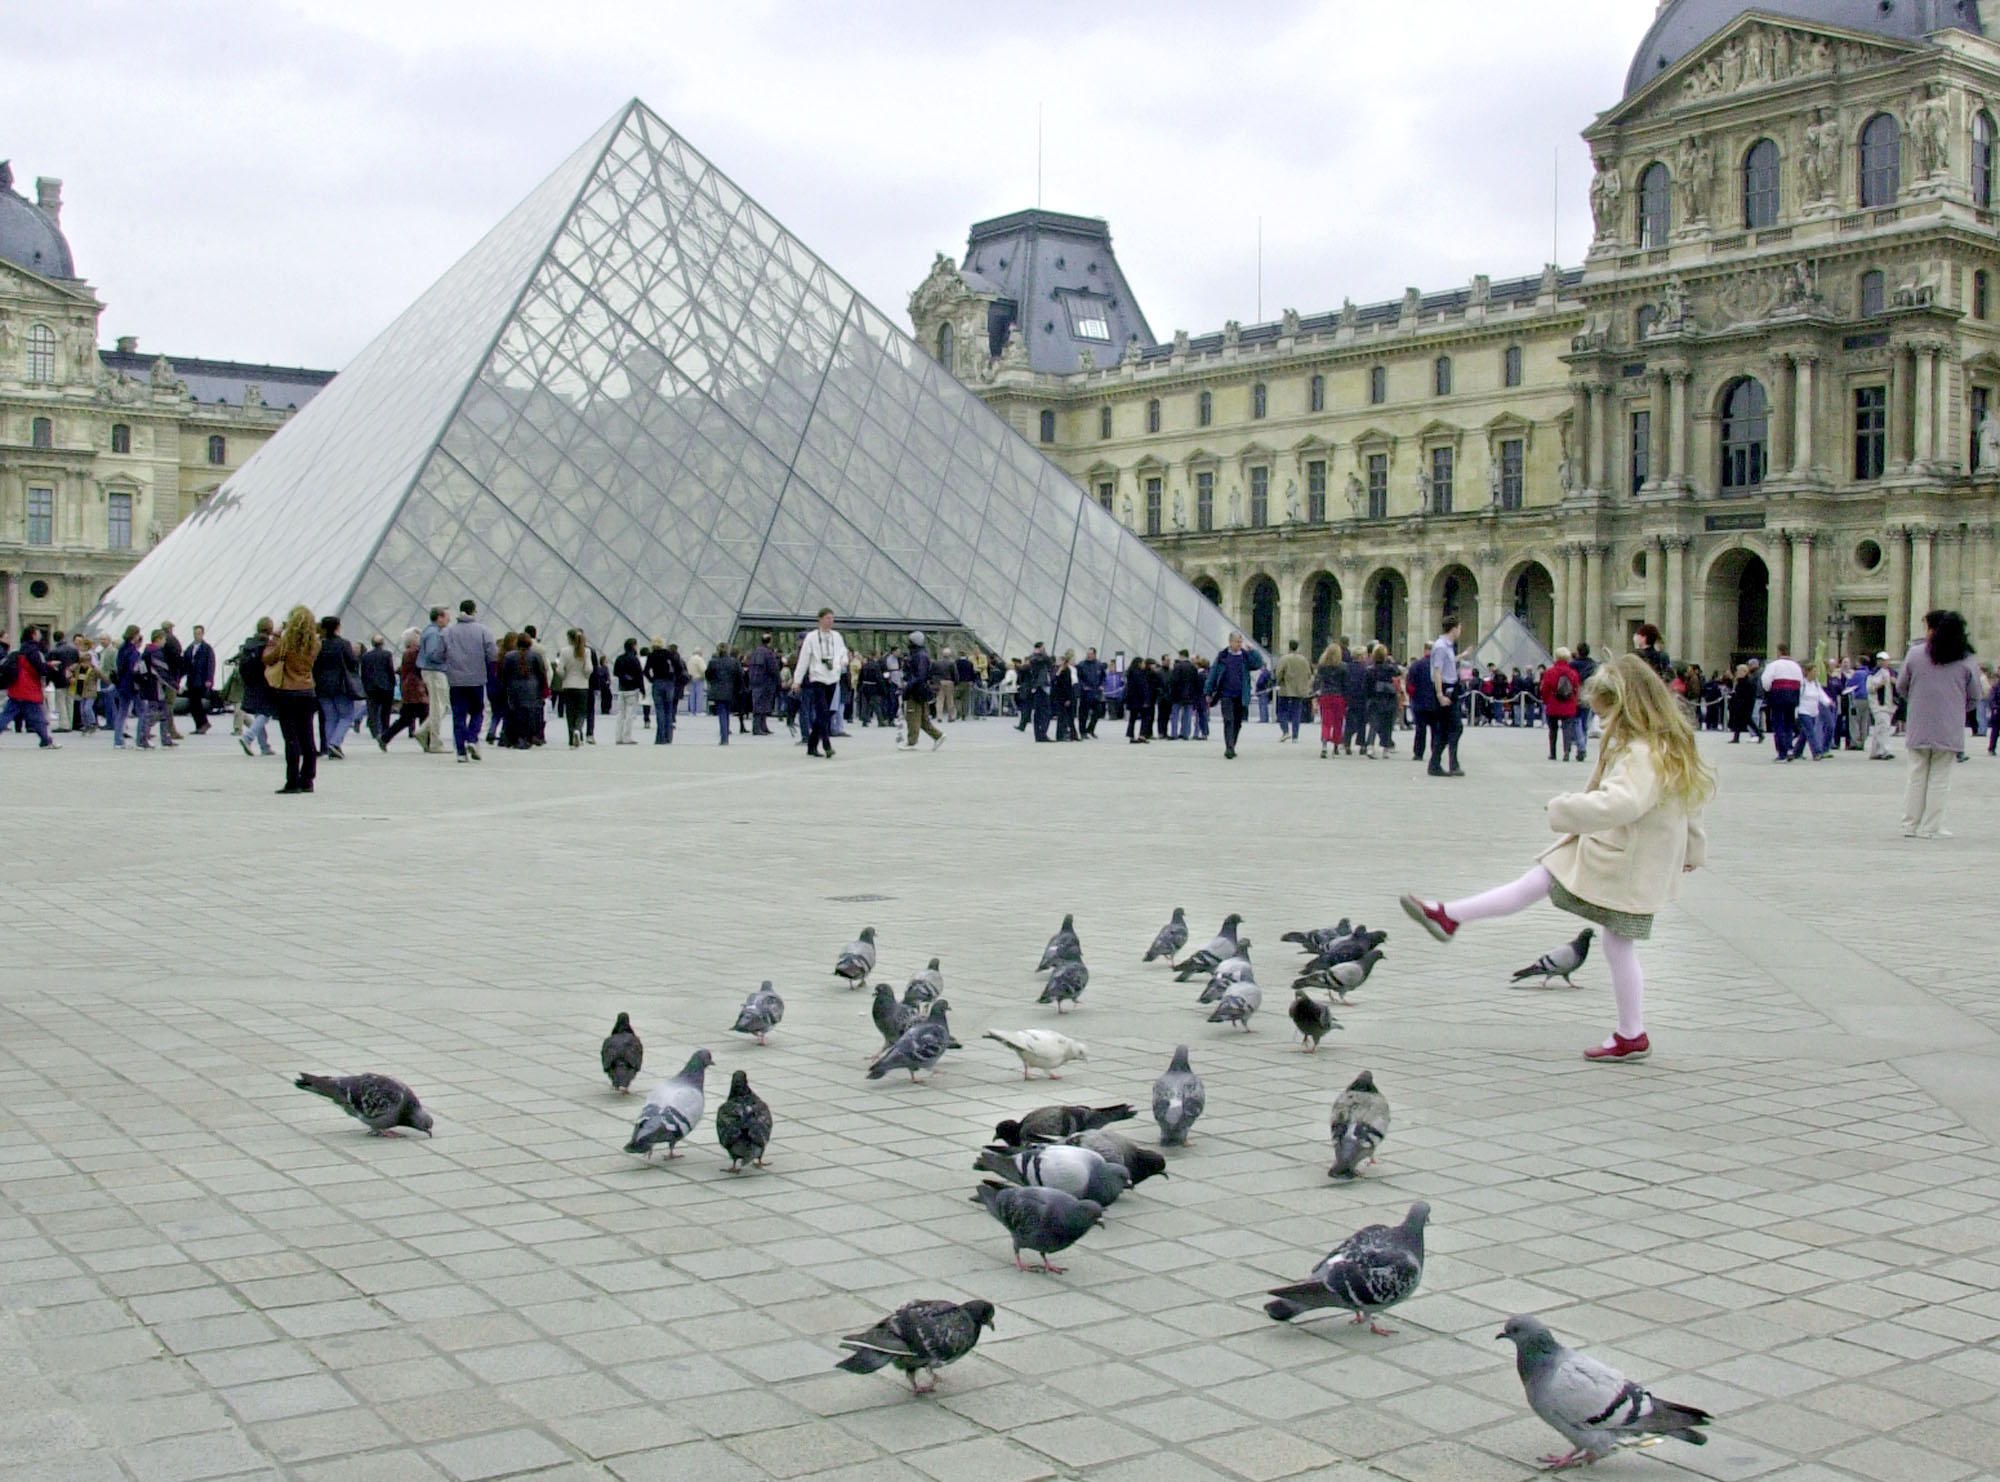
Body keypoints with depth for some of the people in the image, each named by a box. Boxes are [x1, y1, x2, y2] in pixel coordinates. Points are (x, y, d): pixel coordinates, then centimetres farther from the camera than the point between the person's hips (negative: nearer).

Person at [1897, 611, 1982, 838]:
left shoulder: (1915, 654, -3)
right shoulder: (1966, 660, -4)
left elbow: (1901, 687, 5)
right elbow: (1976, 695, 2)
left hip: (1918, 730, 1)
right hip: (1949, 731, -1)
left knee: (1917, 777, 10)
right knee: (1939, 780, 4)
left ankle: (1910, 825, 13)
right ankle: (1931, 828, 5)